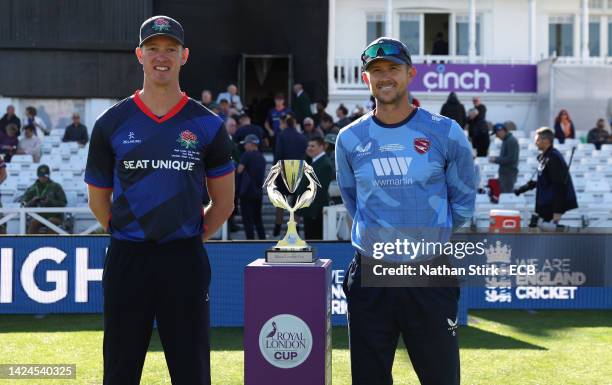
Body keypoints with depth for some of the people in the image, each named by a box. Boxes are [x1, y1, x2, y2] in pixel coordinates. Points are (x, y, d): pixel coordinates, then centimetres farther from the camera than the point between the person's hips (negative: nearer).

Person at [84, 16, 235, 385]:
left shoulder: (207, 125, 3)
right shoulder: (112, 123, 4)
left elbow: (223, 203, 11)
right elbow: (98, 198, 13)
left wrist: (190, 239, 7)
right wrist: (130, 237, 9)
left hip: (186, 260, -1)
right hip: (127, 259, 1)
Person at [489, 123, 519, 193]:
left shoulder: (511, 141, -15)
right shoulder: (506, 140, 15)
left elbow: (511, 159, -21)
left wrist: (496, 160, -14)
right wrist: (496, 159, 8)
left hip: (509, 174, -10)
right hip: (504, 173, 10)